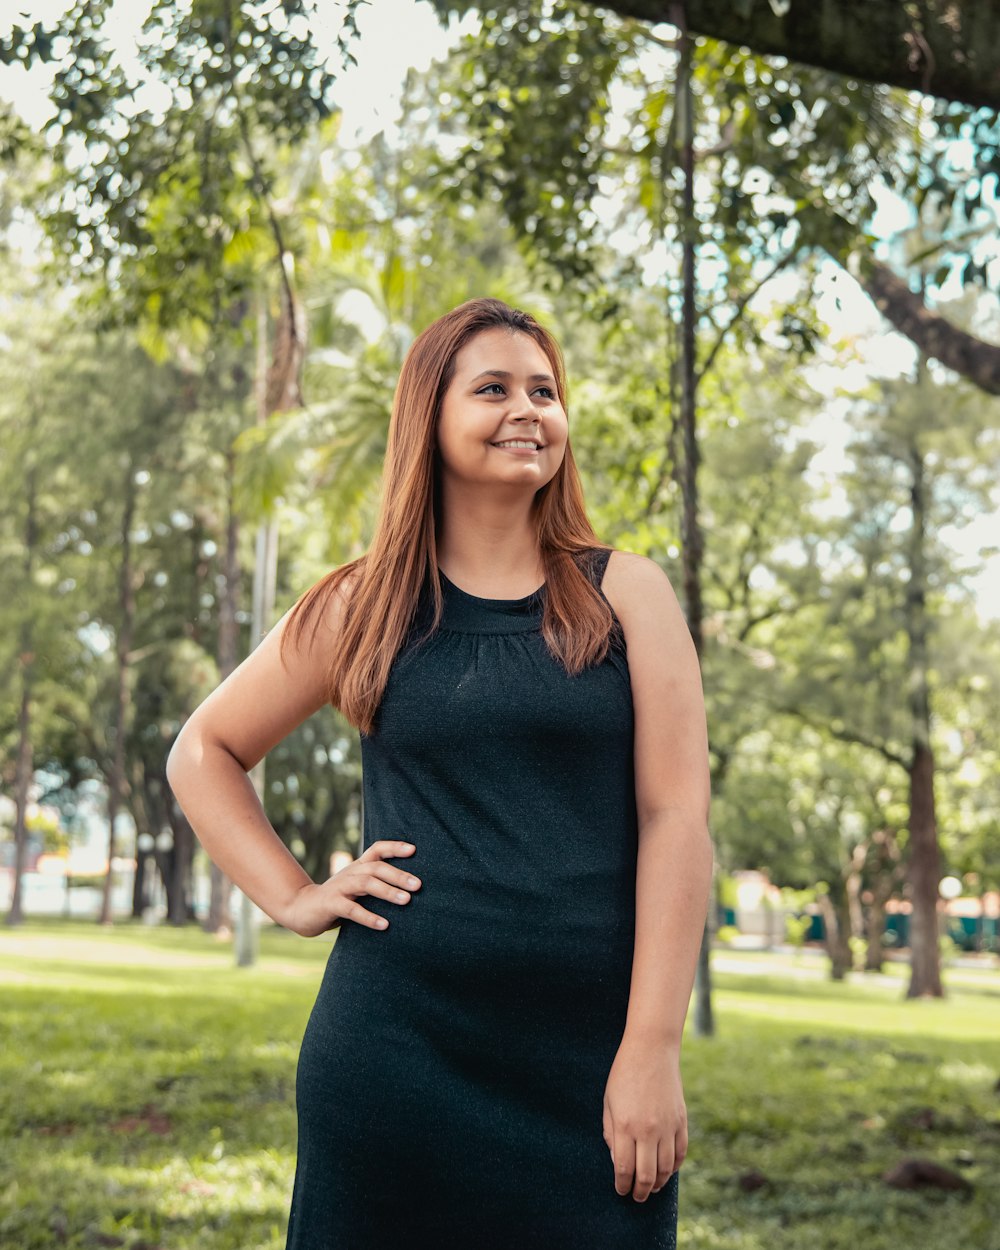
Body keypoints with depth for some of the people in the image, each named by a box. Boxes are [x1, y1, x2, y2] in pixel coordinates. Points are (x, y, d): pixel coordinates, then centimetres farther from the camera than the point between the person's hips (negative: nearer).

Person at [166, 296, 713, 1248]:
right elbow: (203, 751, 17)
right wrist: (291, 898, 2)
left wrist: (651, 1053, -9)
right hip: (397, 1047, 0)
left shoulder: (625, 594, 5)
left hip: (587, 1052, 0)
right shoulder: (366, 607, 6)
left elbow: (674, 818, -2)